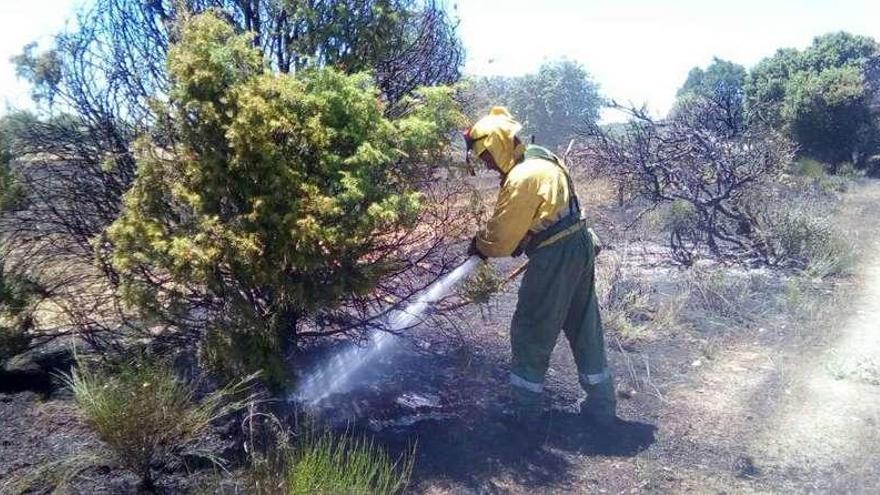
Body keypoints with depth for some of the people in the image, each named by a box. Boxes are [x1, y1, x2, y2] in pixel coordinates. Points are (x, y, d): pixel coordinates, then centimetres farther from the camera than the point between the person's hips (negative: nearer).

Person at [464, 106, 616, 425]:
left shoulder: (522, 177, -20)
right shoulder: (542, 157, 10)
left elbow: (500, 235, -16)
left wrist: (479, 245, 4)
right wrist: (520, 241, 8)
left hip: (554, 258, -9)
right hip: (580, 247, 10)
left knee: (530, 334, 6)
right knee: (585, 330, 17)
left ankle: (526, 410, 18)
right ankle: (602, 406, 28)